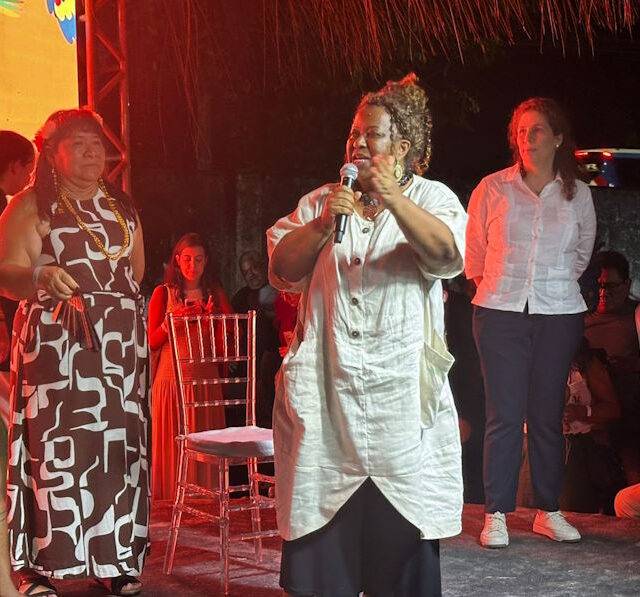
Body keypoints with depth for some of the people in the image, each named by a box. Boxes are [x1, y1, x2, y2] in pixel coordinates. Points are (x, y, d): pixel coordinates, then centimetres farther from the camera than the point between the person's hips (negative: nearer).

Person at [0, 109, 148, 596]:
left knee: (119, 444, 2)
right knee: (57, 443, -11)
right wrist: (39, 275, -31)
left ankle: (117, 558, 7)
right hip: (57, 343, -5)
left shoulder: (121, 206, 17)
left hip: (120, 345, 5)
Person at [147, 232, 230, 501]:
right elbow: (152, 341, -1)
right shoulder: (163, 294, 4)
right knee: (172, 440, -1)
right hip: (171, 376, -2)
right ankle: (172, 497, 6)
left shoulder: (215, 294, 10)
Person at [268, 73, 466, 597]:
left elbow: (446, 256, -15)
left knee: (400, 528, -1)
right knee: (325, 526, 2)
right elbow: (282, 270, 4)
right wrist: (321, 226, -13)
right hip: (327, 393, 2)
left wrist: (394, 200, -29)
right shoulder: (321, 200, 15)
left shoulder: (432, 199, 6)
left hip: (399, 393, -2)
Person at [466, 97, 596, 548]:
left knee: (549, 414, 5)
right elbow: (473, 250, 12)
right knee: (504, 415, -4)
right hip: (501, 312, -1)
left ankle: (549, 511, 14)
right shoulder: (493, 189, 1)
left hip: (559, 313, 2)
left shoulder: (578, 194, 6)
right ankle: (496, 515, 2)